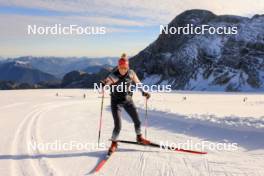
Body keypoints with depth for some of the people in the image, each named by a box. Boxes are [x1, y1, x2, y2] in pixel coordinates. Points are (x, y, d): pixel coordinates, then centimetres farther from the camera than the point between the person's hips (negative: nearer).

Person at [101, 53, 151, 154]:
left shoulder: (131, 73, -9)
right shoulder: (113, 75, -21)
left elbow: (137, 82, 8)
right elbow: (106, 82, -34)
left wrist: (143, 92, 2)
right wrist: (103, 84, -56)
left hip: (128, 100, 4)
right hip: (116, 102, -4)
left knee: (137, 121, 9)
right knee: (118, 126, -10)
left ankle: (139, 138, 36)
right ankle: (114, 143, 14)